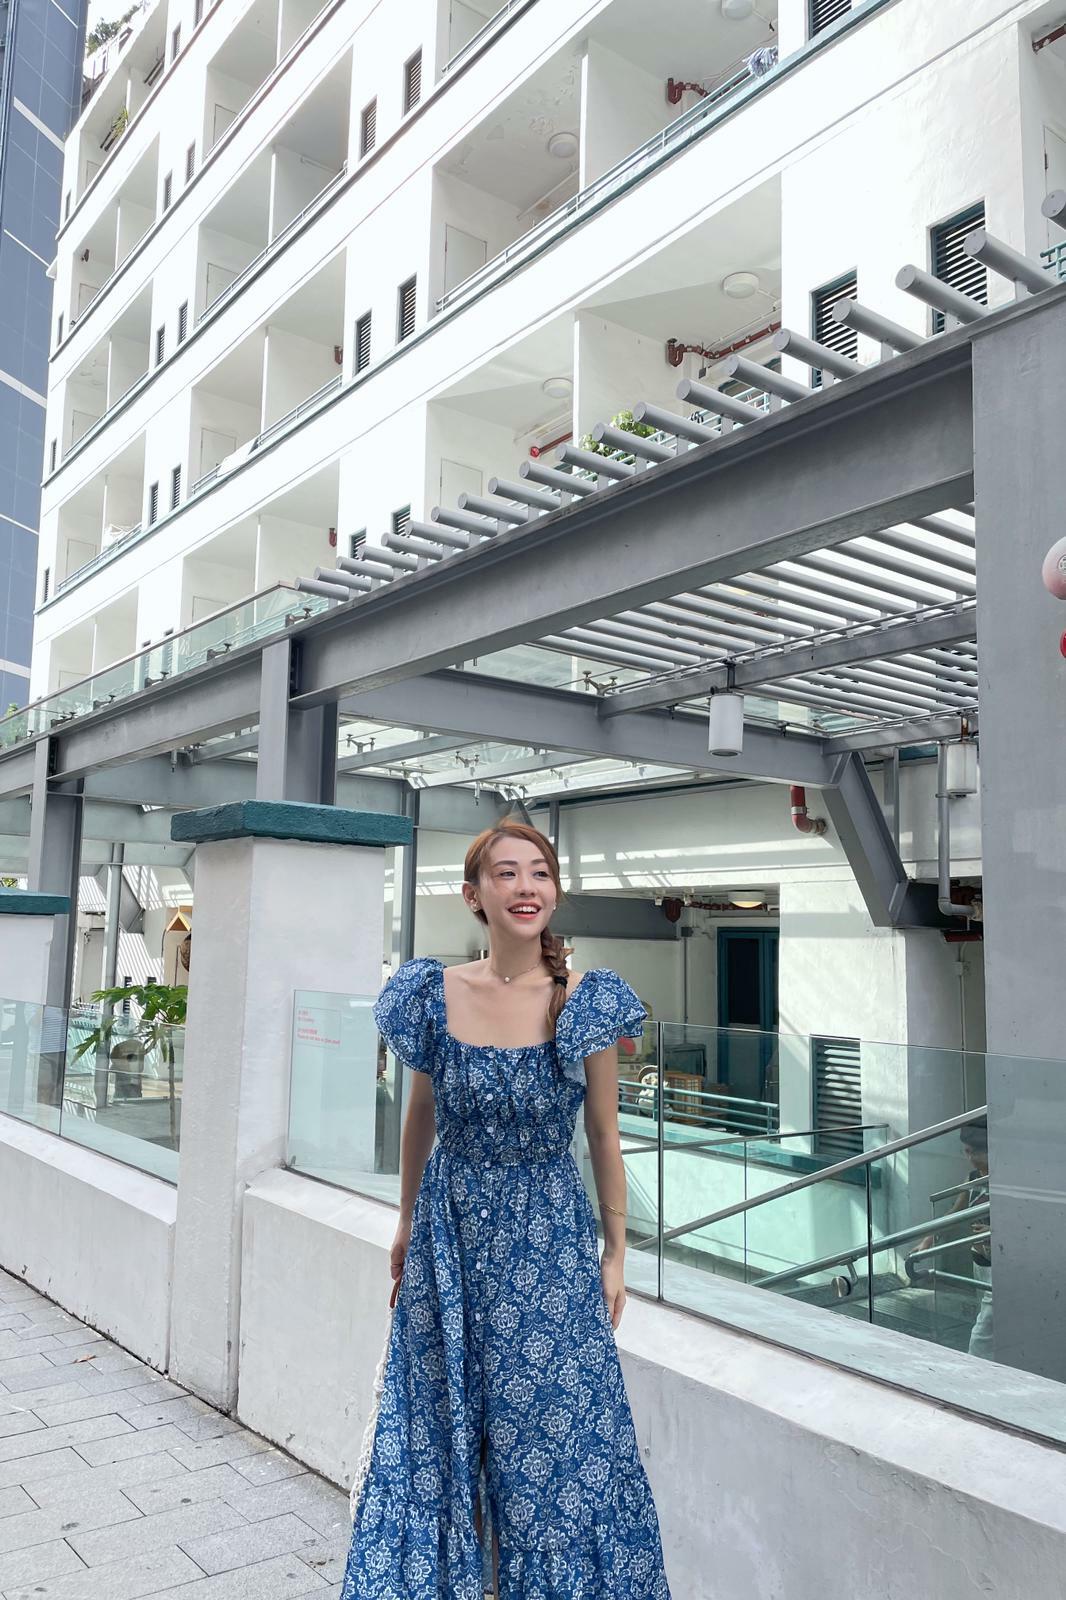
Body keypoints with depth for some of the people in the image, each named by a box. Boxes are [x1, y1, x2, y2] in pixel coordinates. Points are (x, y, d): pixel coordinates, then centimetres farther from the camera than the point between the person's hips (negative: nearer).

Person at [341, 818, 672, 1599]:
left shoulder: (585, 1001, -13)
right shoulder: (433, 994, -8)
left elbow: (605, 1134, -4)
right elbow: (421, 1114, 6)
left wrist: (615, 1253, 1)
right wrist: (407, 1220, 14)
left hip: (551, 1242, -2)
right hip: (450, 1239, 2)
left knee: (555, 1439, 10)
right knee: (437, 1430, 17)